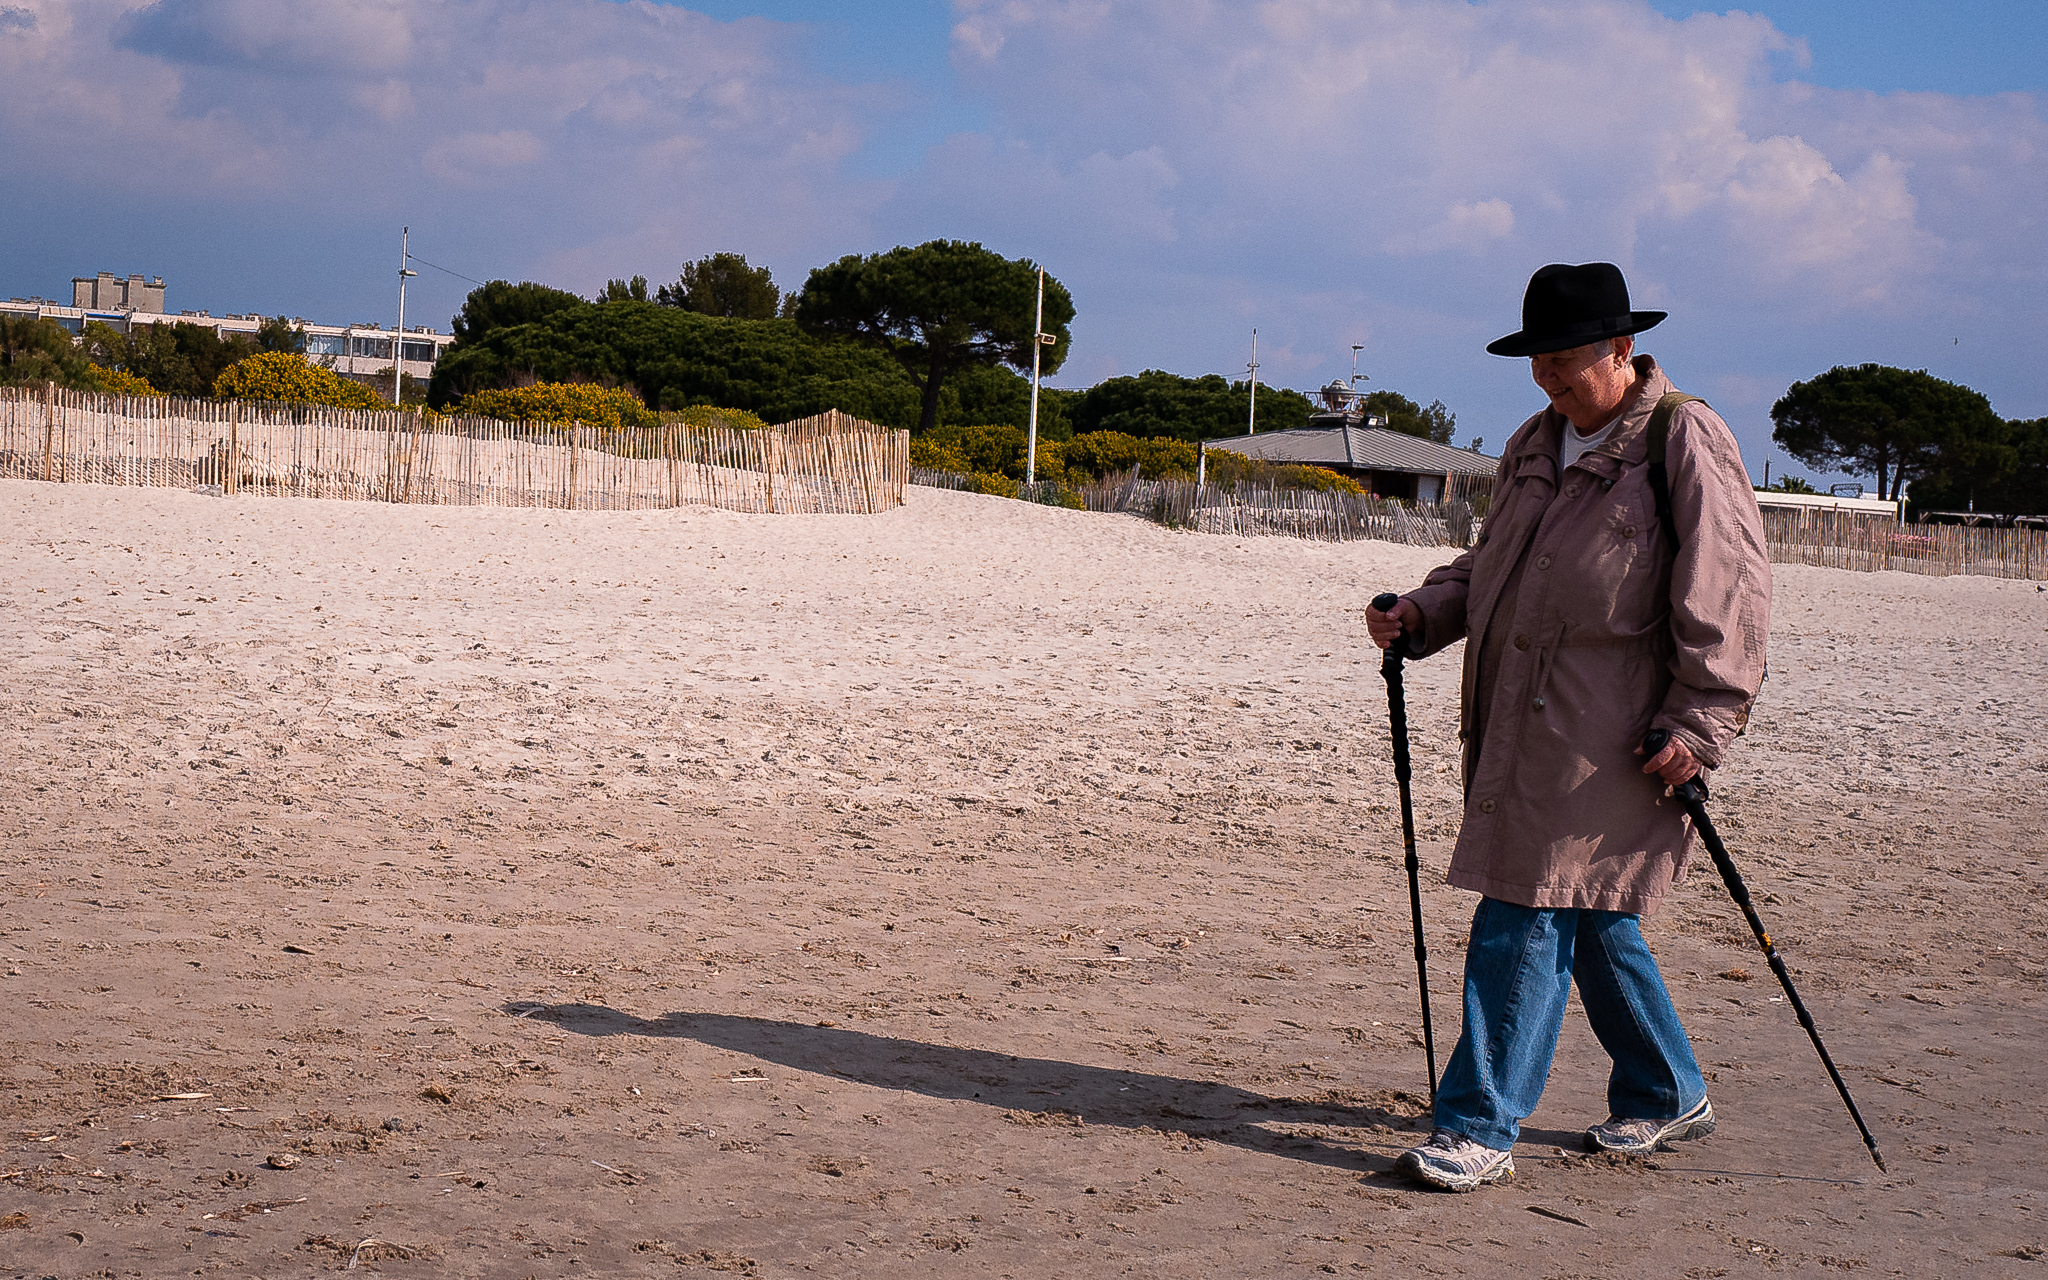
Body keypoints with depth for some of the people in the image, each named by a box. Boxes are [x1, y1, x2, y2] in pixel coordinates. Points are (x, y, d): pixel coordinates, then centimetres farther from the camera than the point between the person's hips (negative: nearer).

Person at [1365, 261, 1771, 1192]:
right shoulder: (1535, 446, 17)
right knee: (1589, 916, 14)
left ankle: (1481, 1128, -3)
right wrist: (1421, 614, 8)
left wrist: (1698, 725, -15)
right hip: (1520, 723, 8)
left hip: (1607, 738, -8)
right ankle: (1668, 1097, 31)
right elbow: (1490, 564, 26)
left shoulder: (1685, 442, -7)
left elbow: (1727, 596, -10)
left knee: (1524, 922, -9)